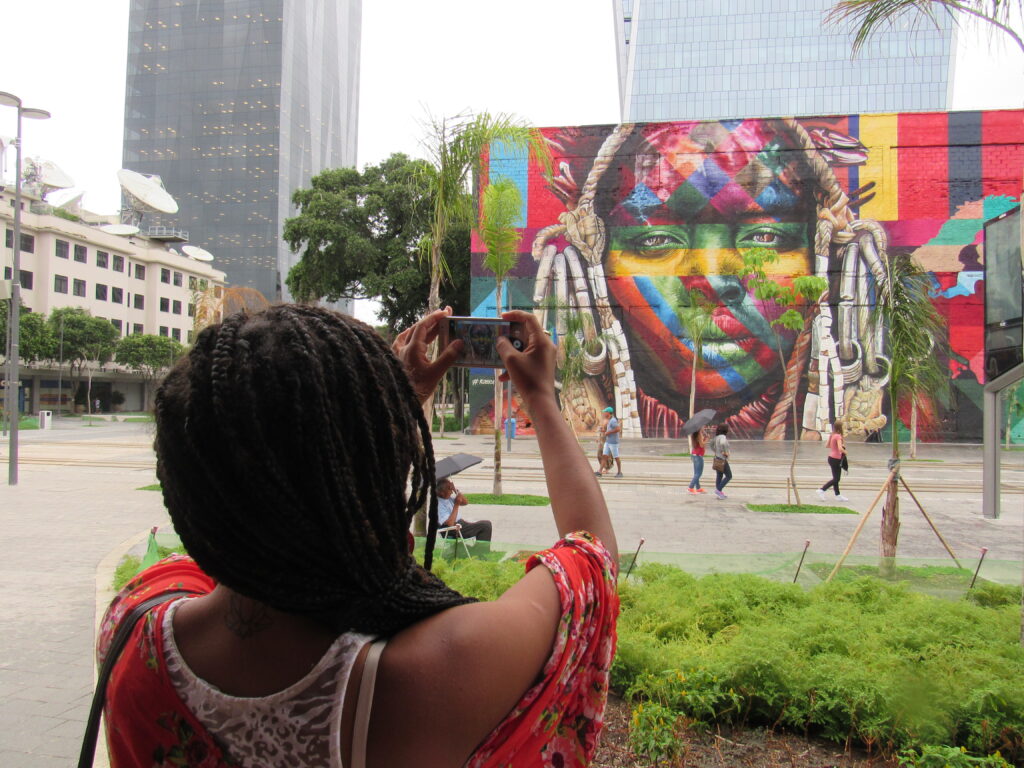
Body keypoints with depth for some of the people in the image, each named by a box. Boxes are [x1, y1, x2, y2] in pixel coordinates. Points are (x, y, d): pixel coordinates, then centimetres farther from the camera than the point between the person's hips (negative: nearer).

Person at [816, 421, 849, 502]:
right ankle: (822, 490, -5)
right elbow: (840, 448, -29)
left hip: (831, 458, 9)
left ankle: (838, 495, 21)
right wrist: (845, 452, -10)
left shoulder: (832, 435, 7)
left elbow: (827, 446, 15)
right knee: (836, 479, -1)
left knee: (836, 478, 15)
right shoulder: (838, 436, -19)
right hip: (836, 459, -9)